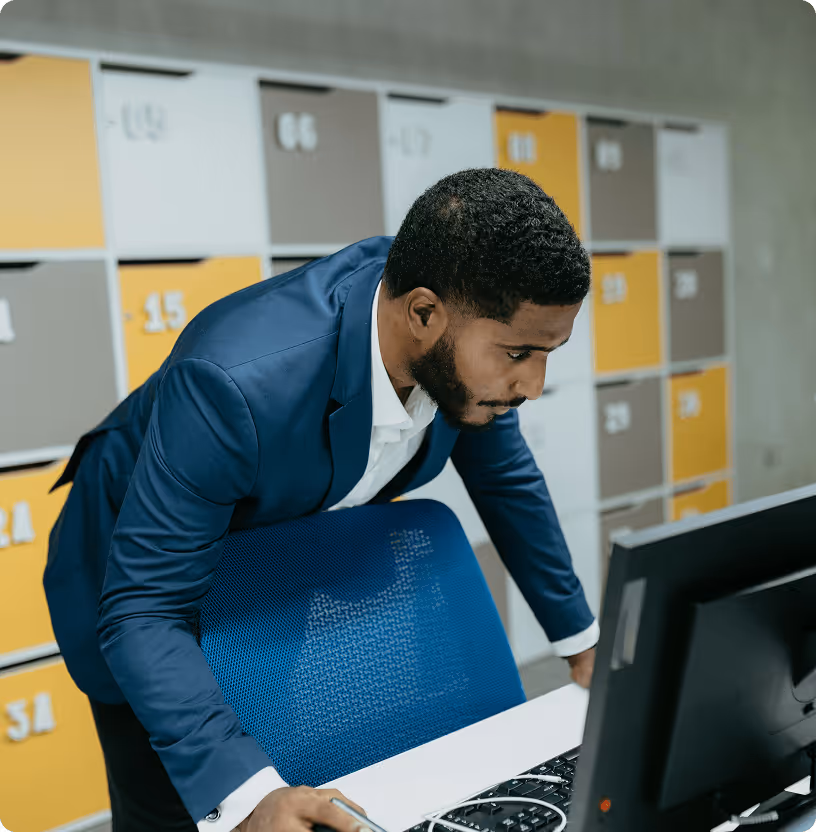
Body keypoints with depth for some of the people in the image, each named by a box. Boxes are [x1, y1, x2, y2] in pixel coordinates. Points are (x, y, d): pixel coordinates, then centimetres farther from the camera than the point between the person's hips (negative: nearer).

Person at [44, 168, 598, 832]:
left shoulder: (466, 339, -22)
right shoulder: (235, 382, -42)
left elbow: (505, 474, -3)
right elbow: (143, 610, -35)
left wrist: (582, 642, 4)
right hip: (154, 571, -5)